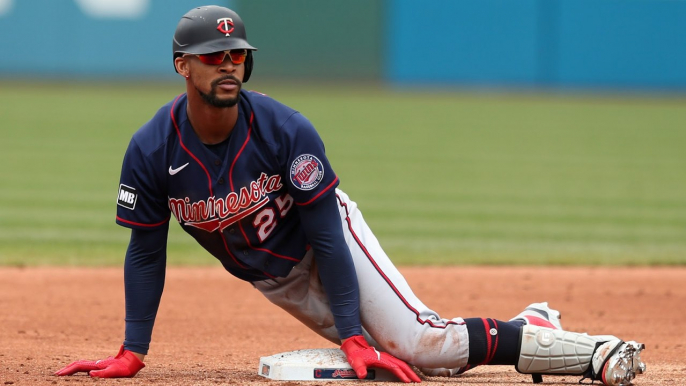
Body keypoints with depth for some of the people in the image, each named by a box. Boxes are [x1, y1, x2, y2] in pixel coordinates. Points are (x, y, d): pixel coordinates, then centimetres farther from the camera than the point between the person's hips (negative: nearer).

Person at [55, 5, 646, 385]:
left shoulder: (285, 131, -28)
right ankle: (527, 326, 15)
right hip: (270, 277, 4)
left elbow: (325, 236, -24)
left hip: (330, 235, -4)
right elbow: (146, 253, -10)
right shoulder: (152, 151, -21)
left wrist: (354, 338, -29)